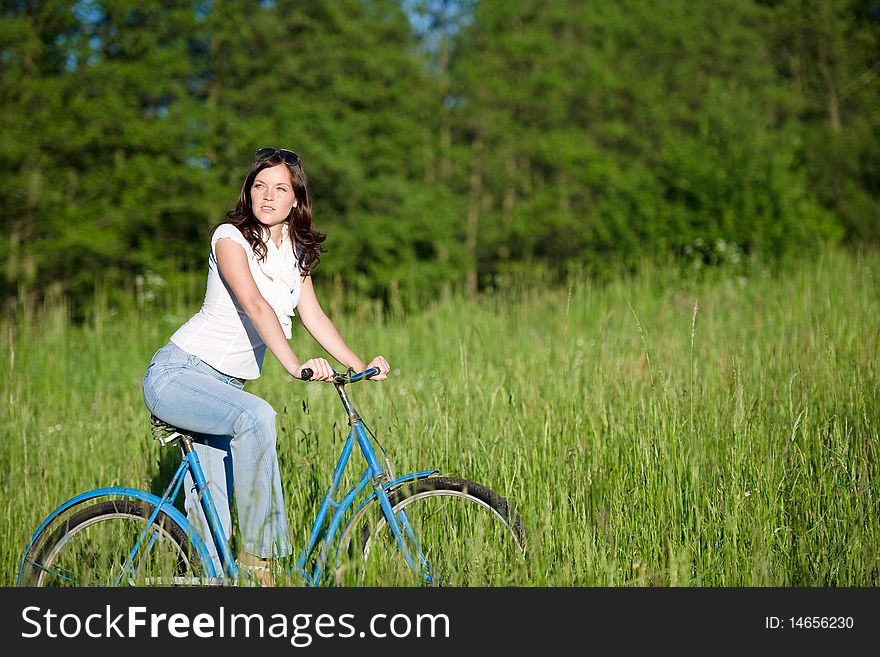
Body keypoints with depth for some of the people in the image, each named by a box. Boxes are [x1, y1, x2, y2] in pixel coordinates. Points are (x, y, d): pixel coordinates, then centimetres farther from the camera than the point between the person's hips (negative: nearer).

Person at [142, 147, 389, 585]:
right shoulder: (230, 236, -12)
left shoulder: (296, 251, 10)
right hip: (176, 375, -7)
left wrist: (360, 365, -5)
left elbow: (312, 317, 8)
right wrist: (294, 365, -40)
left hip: (225, 384, 7)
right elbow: (255, 305, -27)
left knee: (210, 512, 0)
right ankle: (256, 553, -27)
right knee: (256, 416, -34)